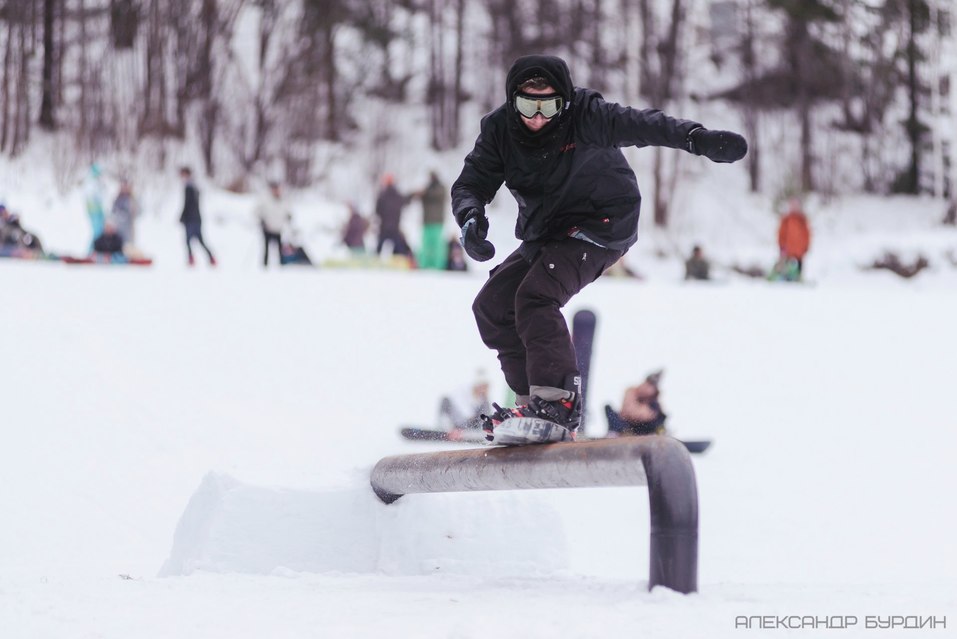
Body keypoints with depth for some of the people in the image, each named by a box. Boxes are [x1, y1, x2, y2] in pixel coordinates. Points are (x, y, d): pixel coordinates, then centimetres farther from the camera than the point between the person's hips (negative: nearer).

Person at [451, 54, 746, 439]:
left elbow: (637, 125, -34)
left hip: (601, 223, -7)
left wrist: (696, 138, -51)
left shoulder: (584, 116, -22)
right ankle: (532, 399, 15)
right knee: (491, 306, 6)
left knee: (536, 295, -26)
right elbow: (471, 183, -7)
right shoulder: (500, 129, -8)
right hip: (545, 234, 7)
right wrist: (470, 216, -30)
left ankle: (557, 402, -32)